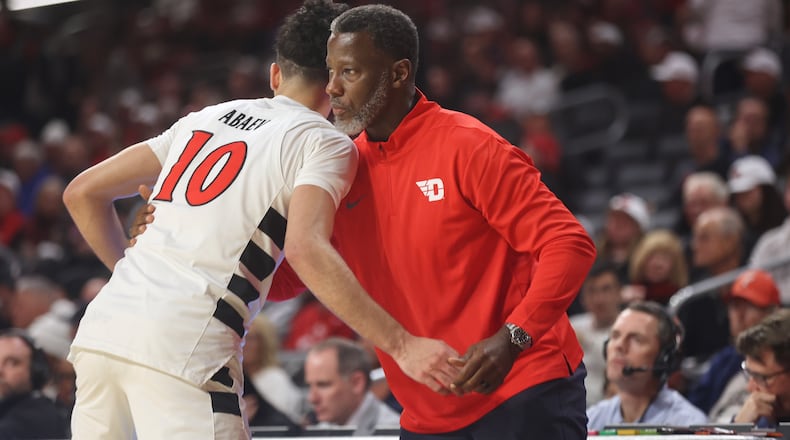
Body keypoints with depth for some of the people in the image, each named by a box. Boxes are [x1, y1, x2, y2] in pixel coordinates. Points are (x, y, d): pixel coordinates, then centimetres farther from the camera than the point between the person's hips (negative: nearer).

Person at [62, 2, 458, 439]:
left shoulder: (205, 118, 23)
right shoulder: (325, 143, 6)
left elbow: (82, 193, 23)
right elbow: (306, 250, -13)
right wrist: (401, 345, -16)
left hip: (101, 329, 6)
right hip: (184, 349, -6)